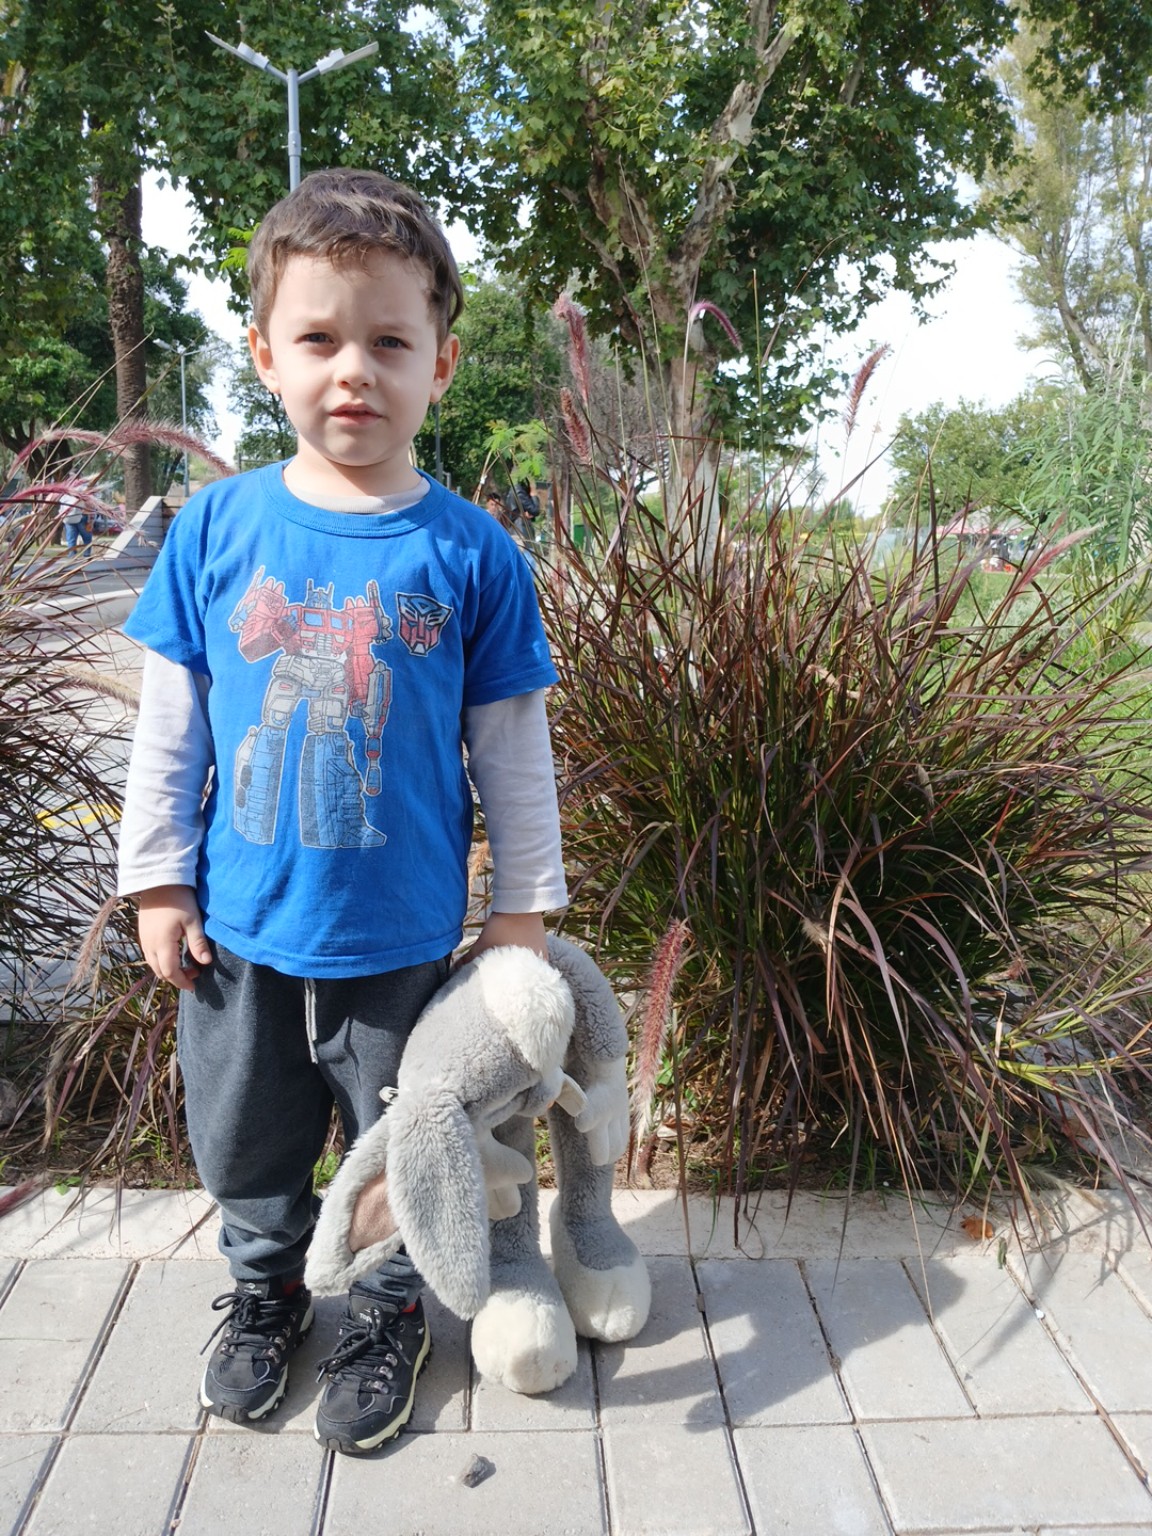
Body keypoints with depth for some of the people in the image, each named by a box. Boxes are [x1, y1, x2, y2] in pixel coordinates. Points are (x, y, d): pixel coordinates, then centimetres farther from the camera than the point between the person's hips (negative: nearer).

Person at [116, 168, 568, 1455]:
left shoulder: (471, 554, -10)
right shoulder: (216, 529, -6)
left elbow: (513, 750, -4)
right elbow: (169, 725, 2)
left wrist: (523, 910, -1)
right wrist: (157, 879, 3)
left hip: (404, 937, -1)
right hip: (240, 929, 2)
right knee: (246, 1145, 22)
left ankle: (389, 1312, 45)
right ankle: (263, 1287, 51)